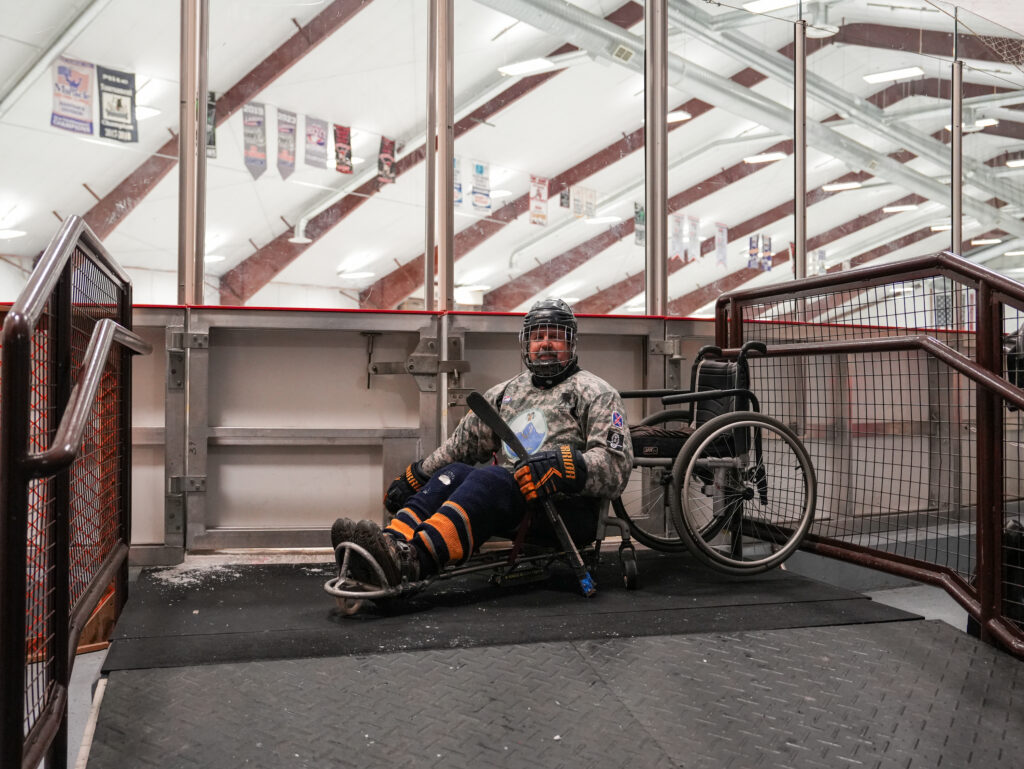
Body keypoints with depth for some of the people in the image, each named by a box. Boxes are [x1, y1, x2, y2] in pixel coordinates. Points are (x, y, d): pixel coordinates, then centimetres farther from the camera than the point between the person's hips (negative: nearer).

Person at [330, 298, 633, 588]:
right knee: (453, 472, -19)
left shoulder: (596, 393, 5)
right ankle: (392, 542, -43)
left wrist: (563, 467, -24)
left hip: (569, 508, -6)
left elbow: (616, 464, -7)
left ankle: (409, 560, -56)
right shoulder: (506, 392, 23)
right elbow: (463, 441, 24)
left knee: (491, 478, -32)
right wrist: (413, 476, 15)